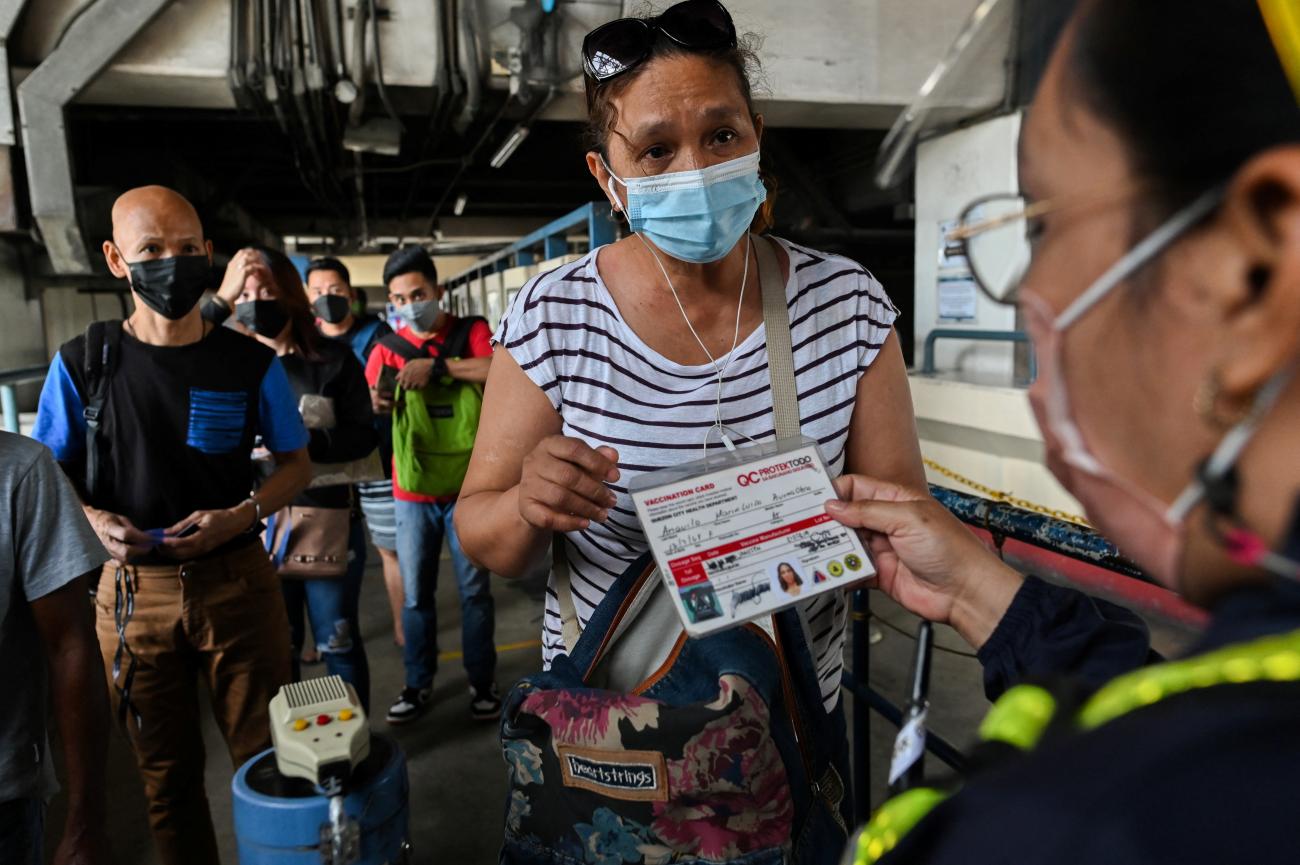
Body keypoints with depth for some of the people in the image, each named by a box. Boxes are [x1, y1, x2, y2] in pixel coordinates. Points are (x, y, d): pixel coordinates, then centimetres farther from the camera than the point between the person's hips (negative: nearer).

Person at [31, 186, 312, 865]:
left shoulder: (251, 363, -3)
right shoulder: (82, 364, -2)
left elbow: (295, 464, 4)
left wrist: (238, 516, -13)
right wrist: (94, 521, -16)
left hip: (238, 582, 0)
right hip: (135, 591, 1)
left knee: (266, 757, 7)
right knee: (164, 775, 15)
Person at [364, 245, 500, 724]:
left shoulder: (471, 333, -1)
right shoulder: (386, 349, 4)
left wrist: (438, 365, -27)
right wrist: (375, 407, -29)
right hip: (412, 493, 2)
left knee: (474, 590, 8)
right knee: (415, 594, 11)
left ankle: (482, 681, 22)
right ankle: (418, 683, 26)